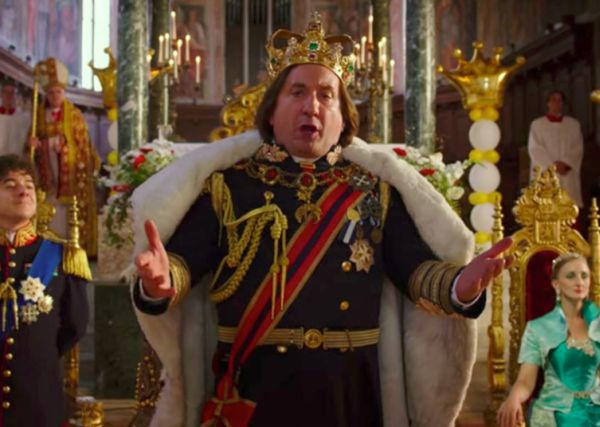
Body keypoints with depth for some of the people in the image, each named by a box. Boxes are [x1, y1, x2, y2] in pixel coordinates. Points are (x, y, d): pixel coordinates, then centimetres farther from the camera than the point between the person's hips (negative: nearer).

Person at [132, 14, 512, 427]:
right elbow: (182, 258, -7)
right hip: (251, 388, -1)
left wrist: (462, 285, -22)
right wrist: (161, 281, -30)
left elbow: (418, 267, 0)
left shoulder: (375, 189, 6)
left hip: (349, 391, 2)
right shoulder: (225, 184, 2)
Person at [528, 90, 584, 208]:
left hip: (568, 175, 2)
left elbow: (578, 148, 4)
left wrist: (566, 164, -13)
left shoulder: (574, 124, 13)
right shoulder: (537, 124, 6)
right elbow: (535, 148, -4)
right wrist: (552, 165, -14)